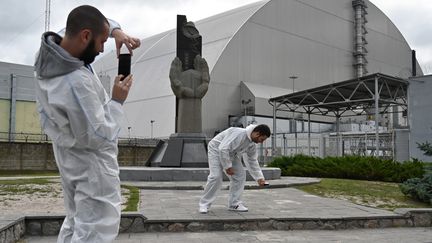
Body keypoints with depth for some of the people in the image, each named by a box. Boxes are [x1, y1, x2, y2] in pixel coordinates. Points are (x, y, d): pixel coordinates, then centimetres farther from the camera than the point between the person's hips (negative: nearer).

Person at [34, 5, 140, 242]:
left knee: (76, 220, 22)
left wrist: (116, 30, -10)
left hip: (70, 156, 10)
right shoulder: (77, 82, -35)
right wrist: (117, 100, -15)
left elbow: (91, 21, 8)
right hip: (90, 161, -10)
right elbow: (100, 137, -27)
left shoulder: (50, 49, -8)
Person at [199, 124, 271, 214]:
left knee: (240, 176, -1)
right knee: (216, 176, -19)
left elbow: (252, 161, 4)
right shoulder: (239, 134, -35)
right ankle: (204, 204, -6)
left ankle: (234, 204, 7)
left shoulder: (252, 145, -7)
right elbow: (223, 149, -37)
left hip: (231, 154, 8)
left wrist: (259, 178, -2)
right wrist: (227, 166, -29)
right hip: (216, 149, -8)